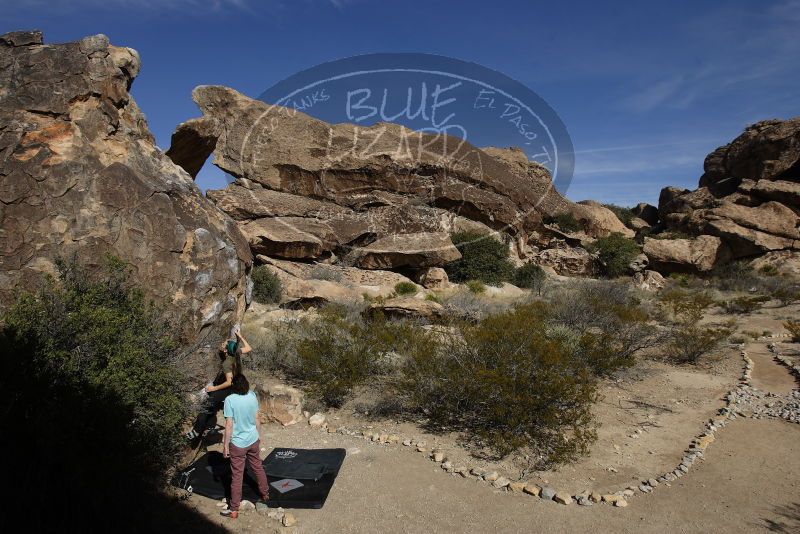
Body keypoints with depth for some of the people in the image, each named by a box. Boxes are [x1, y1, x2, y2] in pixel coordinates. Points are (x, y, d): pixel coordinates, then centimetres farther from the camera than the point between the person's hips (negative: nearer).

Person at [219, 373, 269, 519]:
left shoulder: (230, 400, -18)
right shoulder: (252, 396, -5)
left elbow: (229, 425, -17)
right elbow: (257, 420, 2)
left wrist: (225, 445, -6)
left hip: (238, 443, -4)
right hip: (253, 440, 4)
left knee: (237, 476, 6)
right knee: (258, 467, 22)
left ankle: (234, 509, 16)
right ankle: (265, 494, 40)